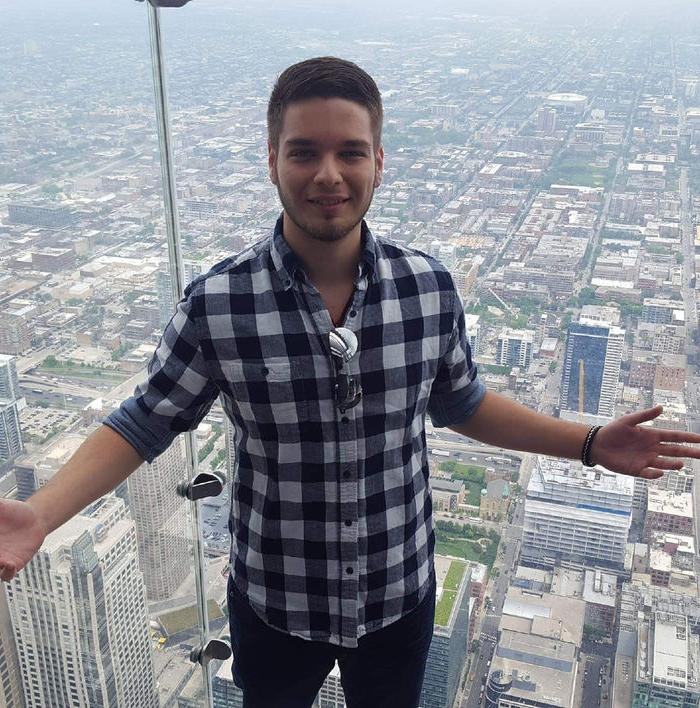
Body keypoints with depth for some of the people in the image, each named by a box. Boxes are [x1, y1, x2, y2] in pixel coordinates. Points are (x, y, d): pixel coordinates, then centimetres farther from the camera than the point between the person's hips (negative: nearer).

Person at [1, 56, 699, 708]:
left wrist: (589, 443, -1)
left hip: (400, 594, 2)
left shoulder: (430, 288, -13)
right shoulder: (216, 303, -20)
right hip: (275, 602, -1)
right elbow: (145, 423, -9)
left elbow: (460, 404, 2)